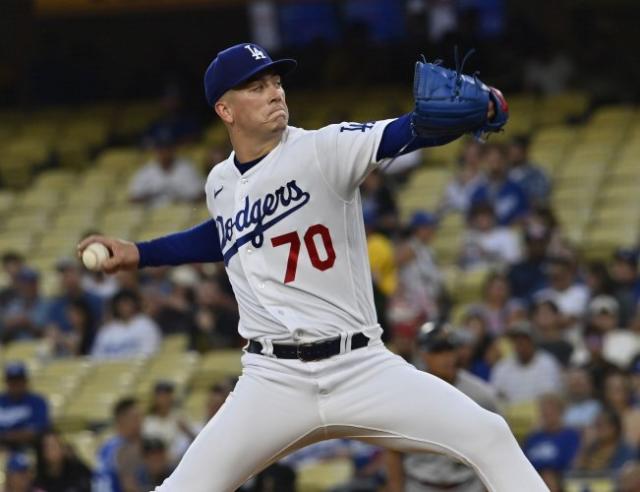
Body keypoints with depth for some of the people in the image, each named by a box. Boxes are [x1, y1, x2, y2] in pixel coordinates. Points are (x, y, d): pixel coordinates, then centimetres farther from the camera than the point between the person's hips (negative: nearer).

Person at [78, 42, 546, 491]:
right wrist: (138, 253, 29)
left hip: (363, 369, -3)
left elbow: (407, 133, -24)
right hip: (274, 382, 3)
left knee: (489, 437, -16)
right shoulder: (222, 185, 8)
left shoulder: (323, 149, -7)